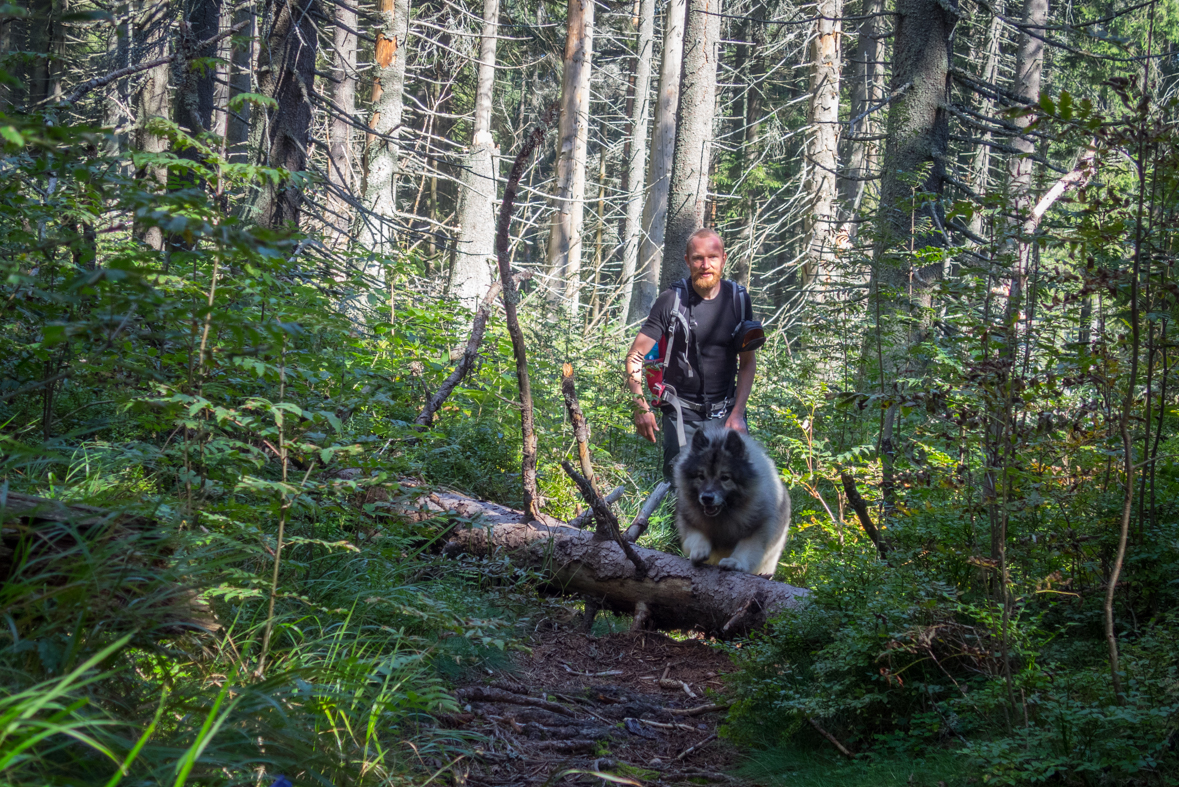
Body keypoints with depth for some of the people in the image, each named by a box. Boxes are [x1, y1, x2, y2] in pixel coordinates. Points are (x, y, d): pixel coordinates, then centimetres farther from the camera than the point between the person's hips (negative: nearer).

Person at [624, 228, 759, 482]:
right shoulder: (671, 301, -7)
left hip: (724, 410, 2)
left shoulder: (738, 299, 1)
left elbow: (748, 363, 7)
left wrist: (738, 413, -3)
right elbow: (635, 356, -5)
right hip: (682, 410, -2)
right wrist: (641, 406, -17)